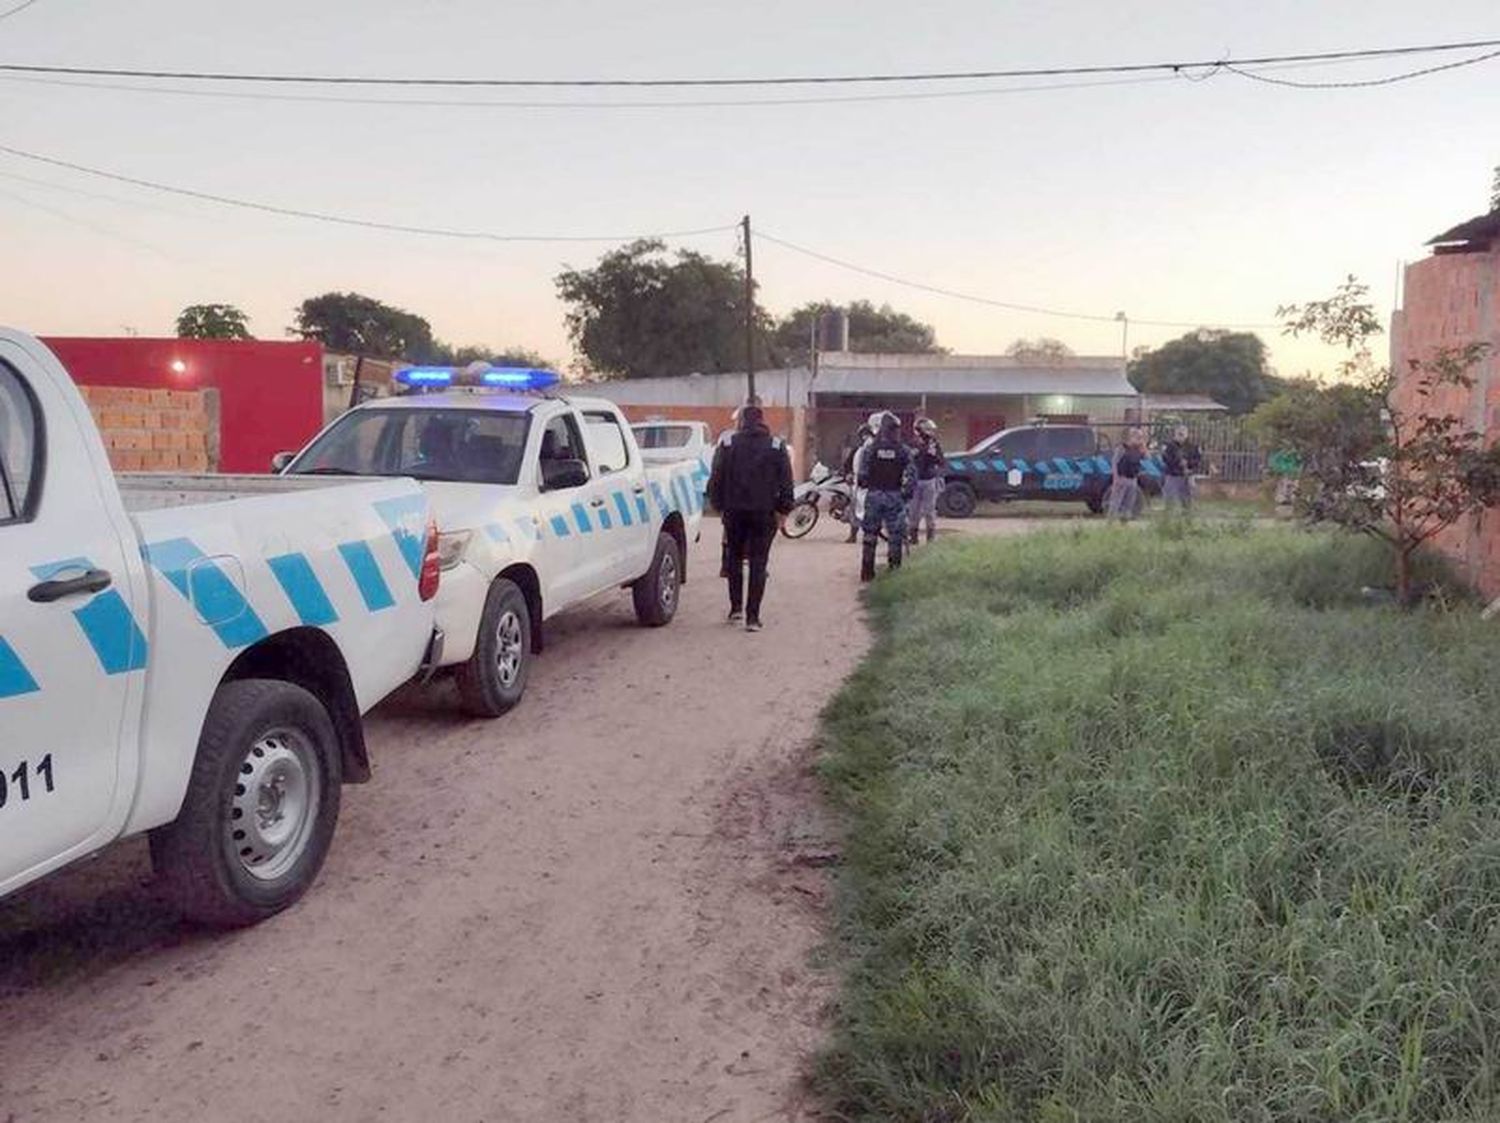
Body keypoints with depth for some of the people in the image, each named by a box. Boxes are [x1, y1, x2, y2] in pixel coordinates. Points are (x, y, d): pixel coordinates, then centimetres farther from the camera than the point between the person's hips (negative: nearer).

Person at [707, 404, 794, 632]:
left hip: (735, 511, 1)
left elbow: (716, 479, 3)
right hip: (764, 513, -1)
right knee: (758, 563, 1)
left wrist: (719, 504, 11)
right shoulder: (777, 446, 2)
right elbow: (786, 482, 1)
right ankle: (752, 616, -2)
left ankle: (736, 606, 16)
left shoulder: (728, 444, 2)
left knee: (734, 558, 18)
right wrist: (783, 510, 6)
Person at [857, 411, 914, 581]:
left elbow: (861, 474, -4)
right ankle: (894, 570, 8)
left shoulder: (870, 449, -4)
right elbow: (909, 477, -5)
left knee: (870, 535, 9)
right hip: (895, 496, -1)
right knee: (895, 536, 7)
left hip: (874, 495, 1)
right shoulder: (904, 451, -4)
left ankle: (867, 572, 12)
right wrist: (906, 494, 7)